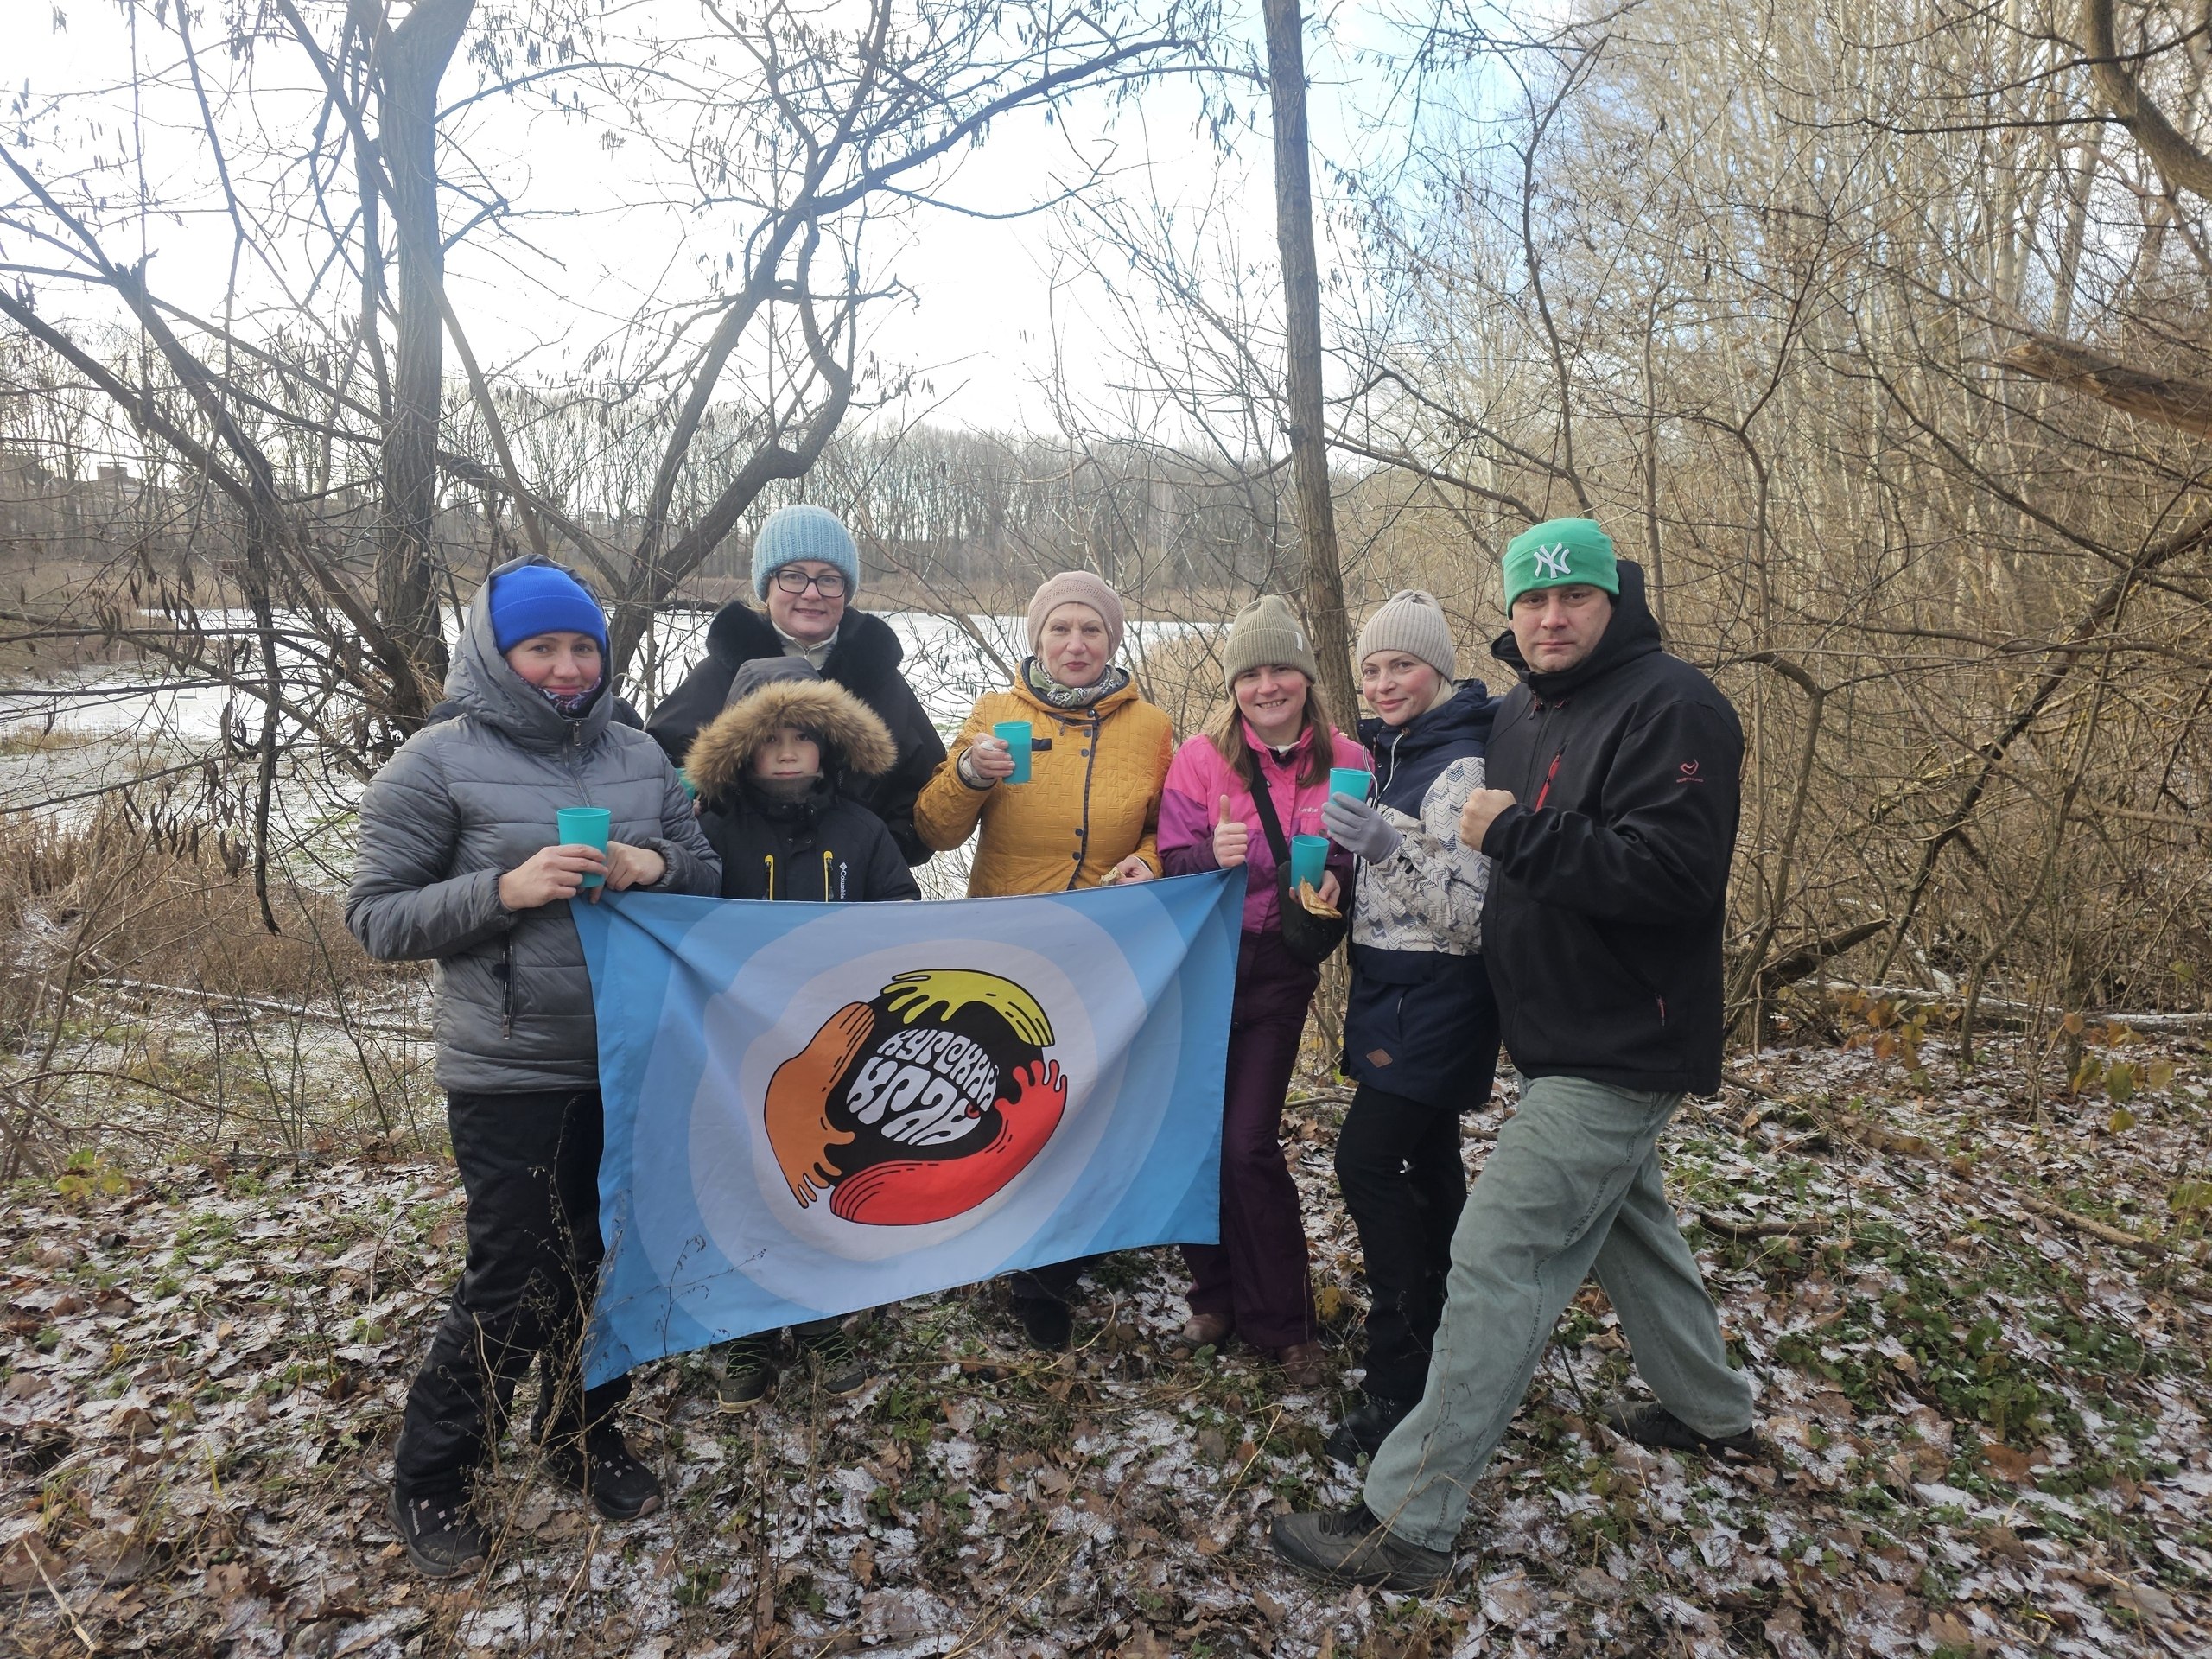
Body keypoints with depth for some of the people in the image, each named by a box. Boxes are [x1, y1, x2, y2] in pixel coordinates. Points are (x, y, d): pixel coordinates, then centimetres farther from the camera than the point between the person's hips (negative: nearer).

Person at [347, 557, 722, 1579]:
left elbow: (710, 877, 12)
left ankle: (584, 1433, 39)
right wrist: (504, 890, -21)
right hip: (512, 1077, -4)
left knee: (618, 1261, 15)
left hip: (640, 1064, 5)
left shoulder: (639, 756, 7)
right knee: (516, 1285, 2)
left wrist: (655, 869, -11)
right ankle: (428, 1482, 28)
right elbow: (374, 918, -6)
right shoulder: (440, 762, -5)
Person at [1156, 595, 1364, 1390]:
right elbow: (1173, 868, -4)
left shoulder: (1346, 763, -1)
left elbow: (1364, 861, 10)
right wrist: (1216, 855, -26)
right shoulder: (1201, 757, -4)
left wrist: (1334, 878, -12)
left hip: (1279, 972, -1)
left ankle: (1282, 1323, 13)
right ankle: (1217, 1293, 26)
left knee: (1248, 1144, -5)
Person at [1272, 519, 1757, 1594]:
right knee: (1625, 1223, 25)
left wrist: (1516, 833, -25)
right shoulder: (1523, 717, 11)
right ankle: (1710, 1412, 47)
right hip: (1567, 1042, 10)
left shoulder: (1669, 708, -16)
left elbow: (1671, 871, -27)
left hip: (1618, 1051, -10)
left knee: (1500, 1258, -10)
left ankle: (1408, 1522, -2)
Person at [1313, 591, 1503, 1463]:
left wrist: (1386, 844, -32)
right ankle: (1445, 1337, 28)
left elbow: (1471, 910, -22)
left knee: (1368, 1160, -12)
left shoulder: (1461, 767, -16)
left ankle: (1400, 1382, -4)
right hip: (1394, 990, 9)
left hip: (1435, 996, -9)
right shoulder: (1395, 756, 13)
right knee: (1427, 1160, 15)